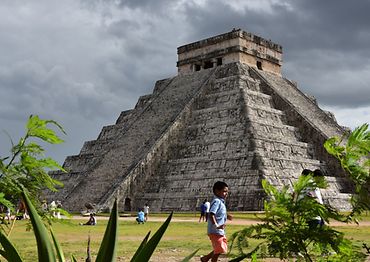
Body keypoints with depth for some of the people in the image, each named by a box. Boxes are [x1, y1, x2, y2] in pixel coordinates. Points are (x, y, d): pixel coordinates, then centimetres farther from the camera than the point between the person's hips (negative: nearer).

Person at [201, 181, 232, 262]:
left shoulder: (221, 202, 13)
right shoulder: (216, 202, -18)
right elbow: (211, 215, -29)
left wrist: (226, 216, 14)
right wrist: (216, 226, -37)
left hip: (220, 231, 10)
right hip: (215, 231, -10)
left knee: (221, 249, 18)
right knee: (218, 250, -1)